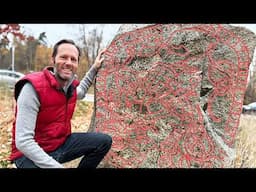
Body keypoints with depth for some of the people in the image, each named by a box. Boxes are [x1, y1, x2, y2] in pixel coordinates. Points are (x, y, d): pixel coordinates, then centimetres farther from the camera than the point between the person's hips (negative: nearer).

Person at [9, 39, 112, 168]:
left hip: (62, 143, 7)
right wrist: (56, 166, -30)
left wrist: (94, 68, 18)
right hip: (32, 153, -7)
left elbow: (80, 93, 27)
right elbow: (23, 141, -27)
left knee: (104, 141, -1)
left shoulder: (71, 84, -2)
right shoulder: (33, 87, -24)